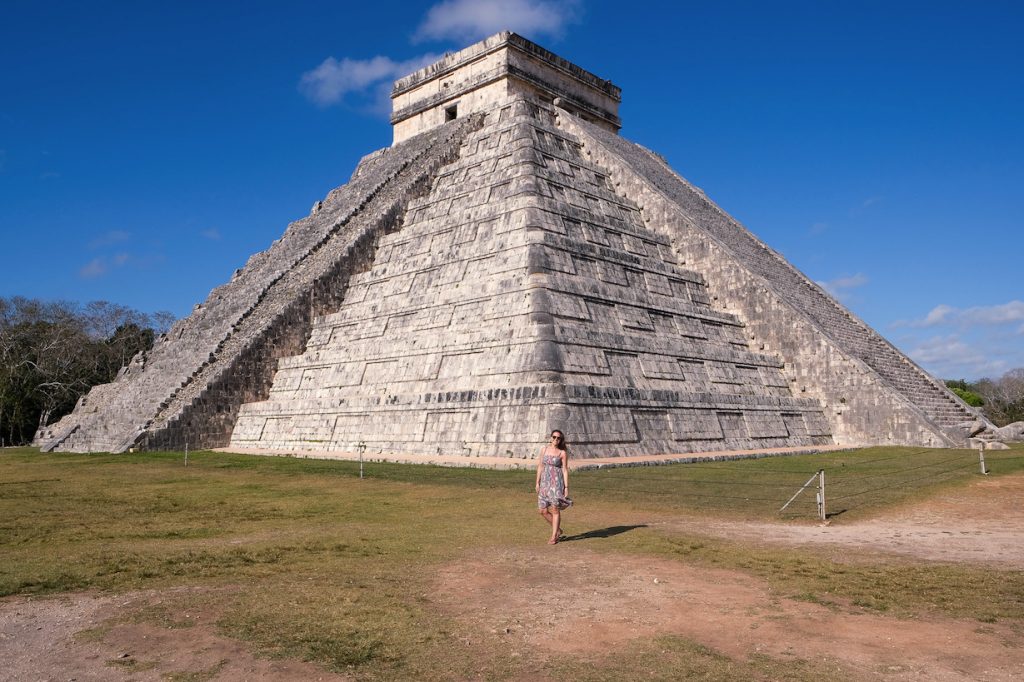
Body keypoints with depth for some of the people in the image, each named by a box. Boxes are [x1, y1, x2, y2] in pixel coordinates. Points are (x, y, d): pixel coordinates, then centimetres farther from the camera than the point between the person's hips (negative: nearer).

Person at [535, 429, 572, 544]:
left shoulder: (563, 453, -4)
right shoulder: (544, 449, 7)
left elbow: (565, 470, -4)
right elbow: (540, 466, 10)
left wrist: (566, 487, -8)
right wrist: (537, 482, 8)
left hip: (557, 482, -4)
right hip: (545, 482, 4)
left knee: (555, 510, -2)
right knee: (543, 511, 4)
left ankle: (554, 537, 9)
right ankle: (558, 530, 25)